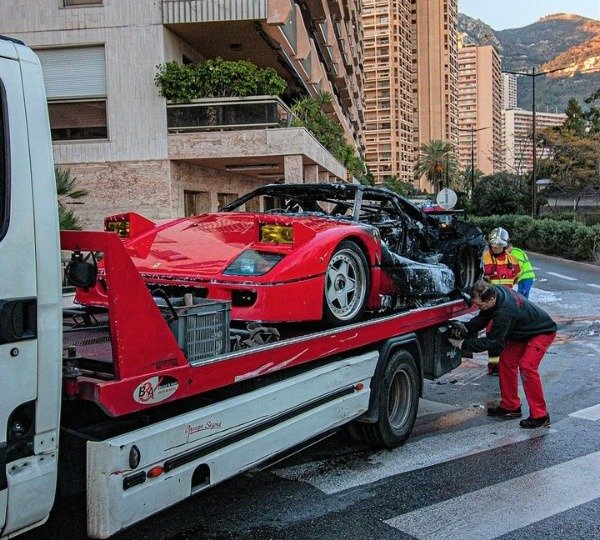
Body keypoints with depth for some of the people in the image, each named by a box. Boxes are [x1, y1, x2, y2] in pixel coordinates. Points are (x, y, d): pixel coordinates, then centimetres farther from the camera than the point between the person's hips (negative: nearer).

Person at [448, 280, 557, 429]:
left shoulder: (505, 312, -39)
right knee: (507, 360, 5)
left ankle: (540, 415, -14)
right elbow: (483, 318, -1)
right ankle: (510, 407, 13)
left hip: (542, 332, -10)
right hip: (523, 332, 10)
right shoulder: (495, 291, -14)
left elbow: (492, 342, -31)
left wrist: (463, 344, -28)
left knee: (526, 366, -22)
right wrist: (466, 327, -18)